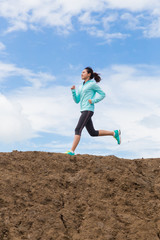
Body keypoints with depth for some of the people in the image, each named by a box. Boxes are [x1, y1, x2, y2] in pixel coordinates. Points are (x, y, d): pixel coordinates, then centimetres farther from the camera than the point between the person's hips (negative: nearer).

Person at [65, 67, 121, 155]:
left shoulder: (92, 84, -1)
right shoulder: (81, 87, 21)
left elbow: (102, 94, 1)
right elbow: (77, 100, 17)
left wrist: (93, 101, -12)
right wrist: (73, 91, 3)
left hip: (88, 110, -9)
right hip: (84, 111, 9)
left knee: (78, 130, -16)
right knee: (93, 133, 11)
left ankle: (71, 151, -19)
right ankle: (114, 133, 20)